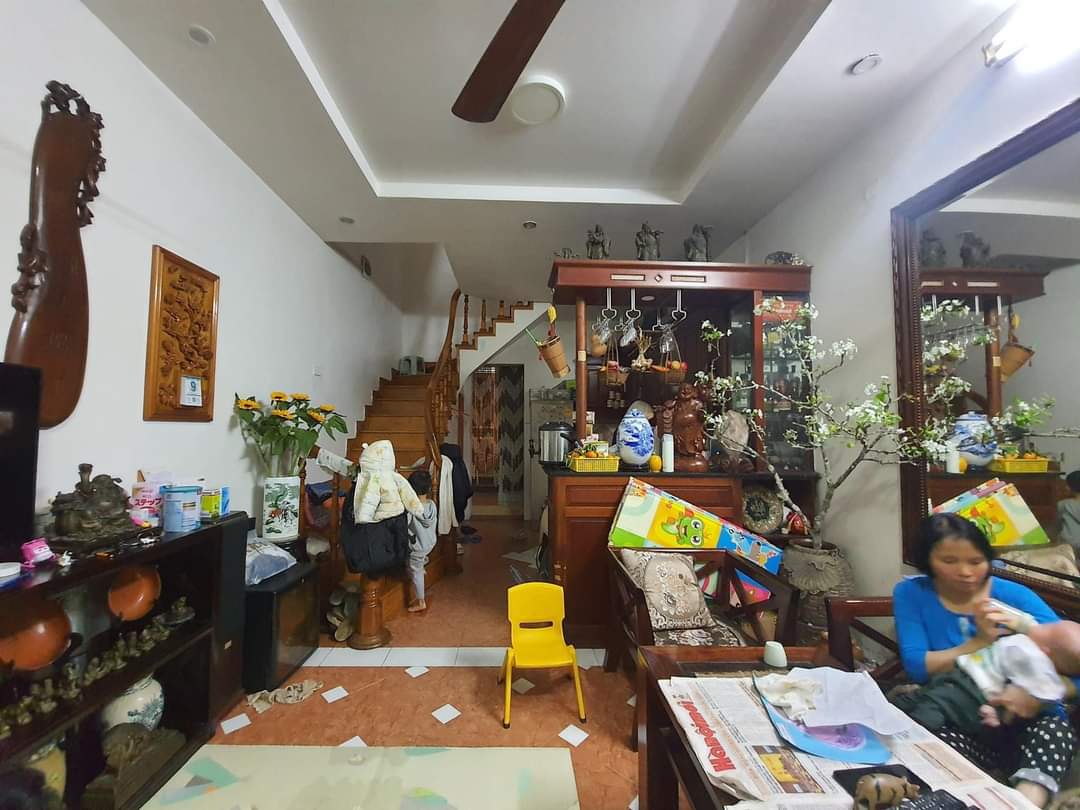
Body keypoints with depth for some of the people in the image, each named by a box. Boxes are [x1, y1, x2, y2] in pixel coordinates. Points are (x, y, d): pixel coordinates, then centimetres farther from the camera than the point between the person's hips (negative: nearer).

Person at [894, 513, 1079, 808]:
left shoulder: (1016, 596, -2)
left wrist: (1038, 694, -29)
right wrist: (980, 641, -18)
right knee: (939, 740, -35)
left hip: (1022, 724, 2)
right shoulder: (910, 594, -3)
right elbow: (917, 668, -11)